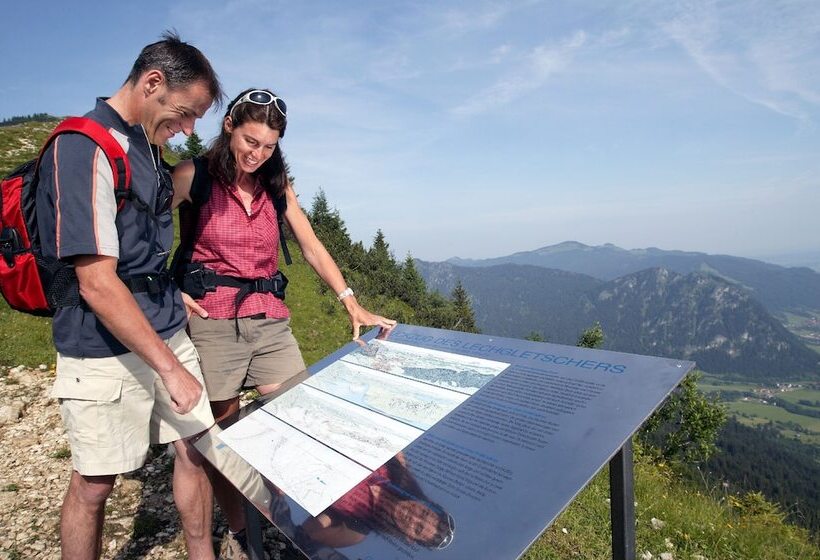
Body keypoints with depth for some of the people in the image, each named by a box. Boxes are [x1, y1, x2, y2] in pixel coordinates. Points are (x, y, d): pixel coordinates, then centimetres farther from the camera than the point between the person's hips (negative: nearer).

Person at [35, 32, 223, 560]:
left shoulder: (146, 146, 11)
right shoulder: (83, 149, -17)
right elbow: (98, 284, -23)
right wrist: (170, 368, -20)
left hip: (167, 332, 8)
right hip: (106, 351, -8)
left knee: (195, 448, 13)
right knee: (93, 483, 8)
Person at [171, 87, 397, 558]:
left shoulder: (277, 186, 11)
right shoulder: (194, 176, -1)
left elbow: (313, 249, 6)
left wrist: (354, 306, -3)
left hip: (271, 320, 4)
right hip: (213, 320, -3)